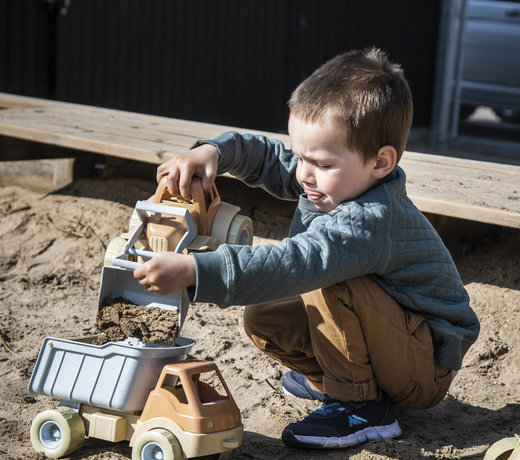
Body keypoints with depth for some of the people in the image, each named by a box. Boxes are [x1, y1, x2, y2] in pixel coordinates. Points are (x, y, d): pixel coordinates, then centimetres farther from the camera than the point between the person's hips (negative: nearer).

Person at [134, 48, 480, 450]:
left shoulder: (369, 220, -34)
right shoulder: (341, 180, -5)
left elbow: (294, 264, -47)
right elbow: (267, 157, 6)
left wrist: (193, 270, -52)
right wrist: (213, 151, -16)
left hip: (430, 368, -9)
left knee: (328, 281, -32)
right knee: (263, 319, -2)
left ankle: (360, 405, -17)